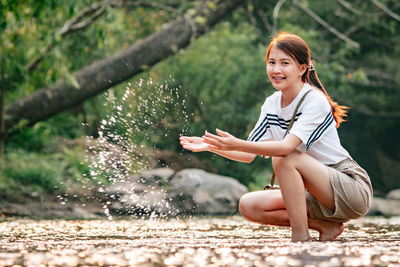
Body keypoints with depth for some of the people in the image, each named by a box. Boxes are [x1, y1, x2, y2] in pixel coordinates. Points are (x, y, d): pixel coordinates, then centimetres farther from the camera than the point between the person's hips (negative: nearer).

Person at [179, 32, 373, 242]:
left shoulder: (315, 100, -18)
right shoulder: (272, 104, 5)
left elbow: (287, 147, -32)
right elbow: (249, 155, 5)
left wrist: (237, 144, -42)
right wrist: (210, 146, -9)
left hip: (353, 188, -8)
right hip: (318, 195, 8)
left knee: (284, 159, -29)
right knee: (248, 206, -7)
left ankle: (300, 237, -21)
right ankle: (326, 226, -4)